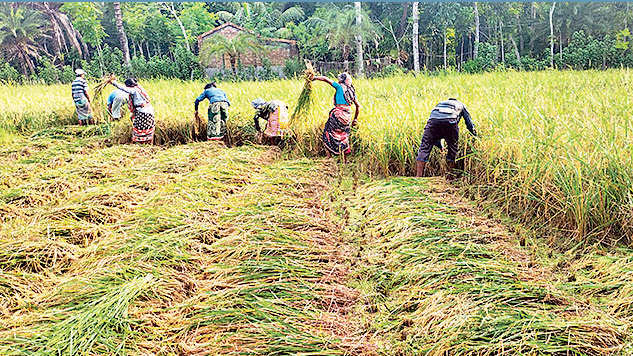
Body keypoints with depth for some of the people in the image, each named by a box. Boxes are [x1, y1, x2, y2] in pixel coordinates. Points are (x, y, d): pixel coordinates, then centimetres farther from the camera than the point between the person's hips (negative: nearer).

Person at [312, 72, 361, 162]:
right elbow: (358, 106, 17)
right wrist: (355, 119, 24)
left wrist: (314, 77, 8)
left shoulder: (340, 87, -2)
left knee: (328, 132, 6)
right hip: (348, 115, 6)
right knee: (344, 136, 15)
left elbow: (326, 79, -4)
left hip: (338, 113, -6)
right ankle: (345, 160, 16)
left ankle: (329, 156, 1)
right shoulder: (351, 91, 15)